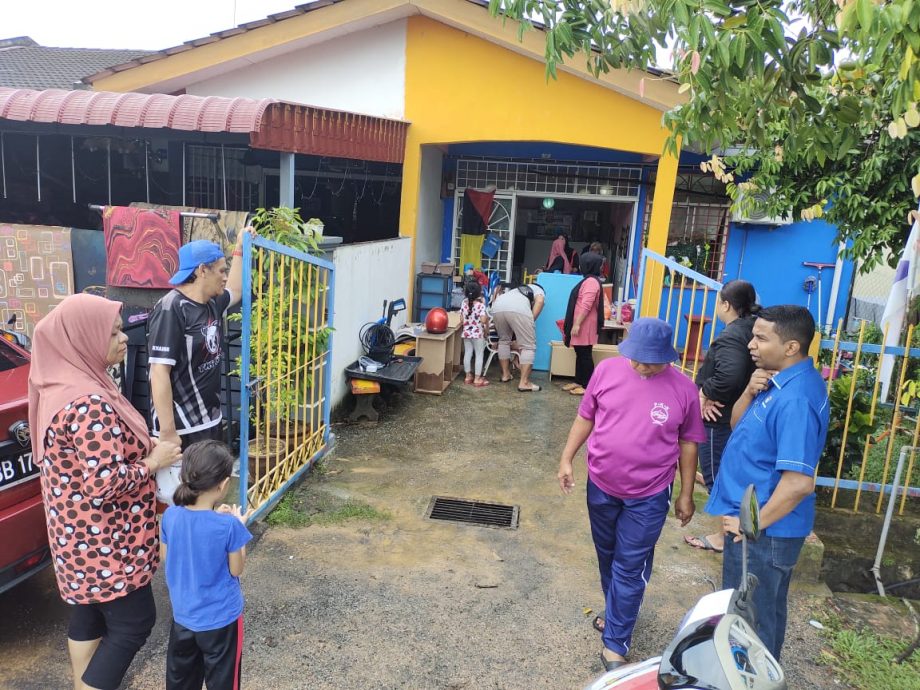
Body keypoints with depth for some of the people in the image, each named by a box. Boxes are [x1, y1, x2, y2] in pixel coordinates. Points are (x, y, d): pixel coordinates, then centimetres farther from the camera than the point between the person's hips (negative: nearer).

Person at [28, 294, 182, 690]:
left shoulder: (63, 386, 4)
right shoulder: (89, 403, -29)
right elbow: (104, 485, -30)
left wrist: (141, 446, 5)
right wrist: (153, 462, -17)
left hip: (81, 535, 10)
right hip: (102, 541, -10)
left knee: (89, 613, 22)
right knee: (133, 622, 4)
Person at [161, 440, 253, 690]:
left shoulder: (171, 515, -13)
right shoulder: (229, 526, -26)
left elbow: (165, 556, 5)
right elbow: (236, 570, -12)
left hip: (183, 614, 4)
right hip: (221, 618, -4)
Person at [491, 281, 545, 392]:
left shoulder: (516, 290, 47)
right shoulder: (538, 289, 33)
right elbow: (539, 301, 7)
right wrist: (531, 321, 8)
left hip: (497, 307, 5)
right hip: (518, 309, -5)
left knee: (504, 340, 29)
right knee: (528, 346, 6)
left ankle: (505, 374, 34)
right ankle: (524, 383, 3)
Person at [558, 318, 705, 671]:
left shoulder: (683, 389, -11)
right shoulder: (606, 370, -8)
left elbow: (688, 443, -1)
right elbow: (586, 417, 3)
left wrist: (686, 494, 3)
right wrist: (567, 458, -1)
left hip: (648, 496, -3)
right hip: (601, 486, 3)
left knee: (630, 569, 4)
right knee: (607, 557, 20)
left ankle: (615, 643, 19)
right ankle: (618, 613, 44)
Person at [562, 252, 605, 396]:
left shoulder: (591, 281, -17)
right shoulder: (589, 280, 17)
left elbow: (586, 306, -24)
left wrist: (577, 324, -24)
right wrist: (575, 324, 26)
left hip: (584, 326, -10)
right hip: (581, 324, 10)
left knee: (585, 355, -5)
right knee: (580, 354, 14)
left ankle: (587, 386, 0)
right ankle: (578, 382, 21)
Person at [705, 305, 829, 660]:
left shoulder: (796, 399, -28)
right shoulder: (780, 381, 2)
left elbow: (799, 483, -30)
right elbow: (737, 424, 11)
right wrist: (750, 392, -8)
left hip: (763, 530, -10)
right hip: (760, 521, 10)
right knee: (765, 611, 26)